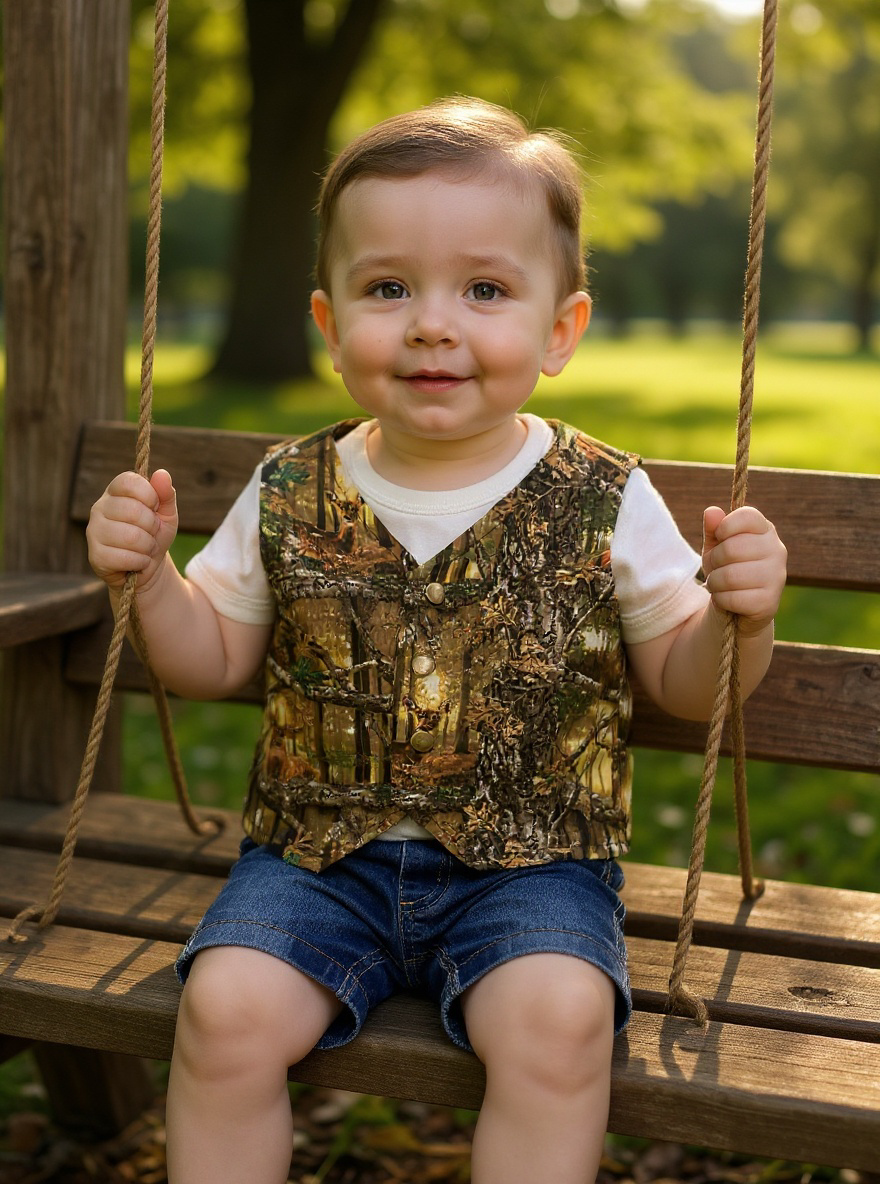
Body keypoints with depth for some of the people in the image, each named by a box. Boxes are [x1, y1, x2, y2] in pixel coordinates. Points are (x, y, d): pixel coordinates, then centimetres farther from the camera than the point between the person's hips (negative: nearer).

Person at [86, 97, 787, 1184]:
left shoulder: (605, 503, -4)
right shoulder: (289, 496, 2)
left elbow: (686, 685, 4)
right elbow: (214, 661, 13)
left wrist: (740, 618, -16)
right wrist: (149, 578, -5)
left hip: (527, 861, -1)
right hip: (320, 850, 2)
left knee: (562, 1018, -27)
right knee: (224, 1009, -20)